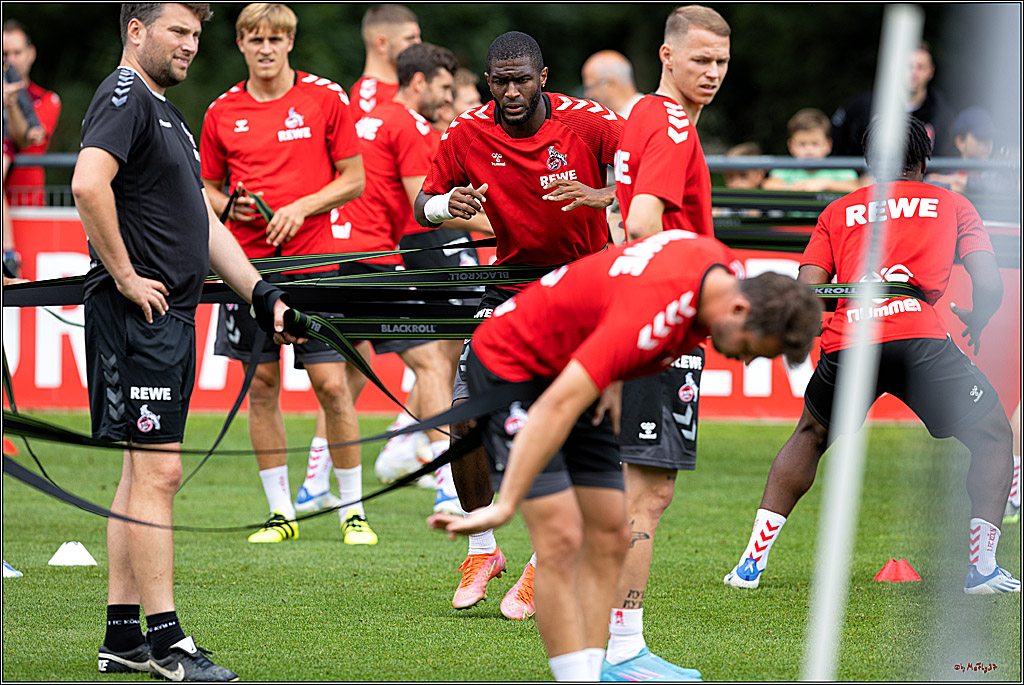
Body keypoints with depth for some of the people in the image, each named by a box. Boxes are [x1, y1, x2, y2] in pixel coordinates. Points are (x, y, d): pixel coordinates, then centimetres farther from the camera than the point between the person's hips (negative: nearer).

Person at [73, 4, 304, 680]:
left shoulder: (168, 113, 22)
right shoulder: (124, 99, -10)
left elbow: (204, 221, 23)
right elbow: (89, 183, -27)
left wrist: (263, 293, 16)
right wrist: (124, 275, -21)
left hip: (172, 317, 10)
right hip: (137, 316, -10)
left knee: (146, 472, 11)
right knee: (156, 471, -10)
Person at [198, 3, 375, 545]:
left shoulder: (325, 98, 0)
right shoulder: (222, 112, 6)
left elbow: (354, 179, 3)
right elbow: (208, 188, 16)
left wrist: (301, 207, -11)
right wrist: (229, 206, -6)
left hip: (313, 260, -2)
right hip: (249, 261, 2)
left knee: (331, 383, -6)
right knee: (261, 384, 4)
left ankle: (352, 509, 4)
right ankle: (280, 511, 12)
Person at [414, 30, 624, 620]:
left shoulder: (588, 124, -14)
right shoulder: (468, 134, -6)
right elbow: (423, 206, 3)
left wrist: (602, 196, -34)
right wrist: (446, 205, -21)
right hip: (512, 282, 3)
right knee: (468, 414, -6)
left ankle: (545, 566, 0)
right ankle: (483, 549, 15)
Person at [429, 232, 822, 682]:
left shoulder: (726, 270, -10)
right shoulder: (651, 315, -36)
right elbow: (556, 407, -40)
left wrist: (611, 381, 6)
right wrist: (505, 506, -43)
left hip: (571, 366, 9)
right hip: (511, 362, -9)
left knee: (609, 537, 2)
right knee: (561, 539, -17)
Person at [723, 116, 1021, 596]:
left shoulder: (839, 211, 24)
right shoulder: (952, 205, 21)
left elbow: (806, 292, 14)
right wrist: (973, 324, 30)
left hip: (845, 341, 2)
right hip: (920, 336, -2)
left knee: (811, 434, 29)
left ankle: (753, 560, 21)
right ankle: (982, 566, 5)